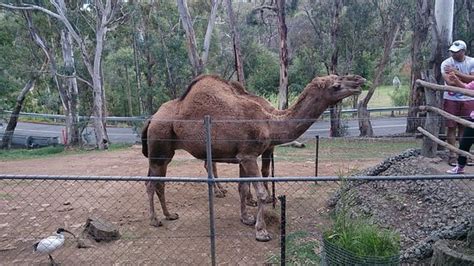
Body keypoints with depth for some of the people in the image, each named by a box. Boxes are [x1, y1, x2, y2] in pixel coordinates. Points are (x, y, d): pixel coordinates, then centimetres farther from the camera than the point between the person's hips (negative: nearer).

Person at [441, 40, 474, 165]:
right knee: (451, 127, 0)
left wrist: (456, 72, -18)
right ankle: (452, 155, 8)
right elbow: (450, 82, -18)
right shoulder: (446, 63, -6)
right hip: (451, 99, -1)